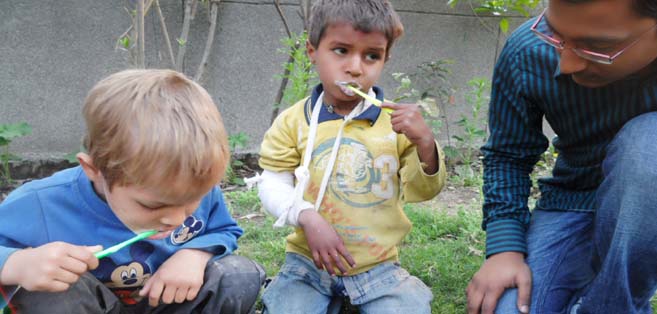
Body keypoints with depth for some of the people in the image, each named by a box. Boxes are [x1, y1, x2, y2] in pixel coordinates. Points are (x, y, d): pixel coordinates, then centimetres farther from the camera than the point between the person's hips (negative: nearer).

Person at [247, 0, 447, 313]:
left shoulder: (397, 122, 0)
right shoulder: (294, 121, -2)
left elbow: (421, 191, 2)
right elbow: (272, 183, -2)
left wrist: (425, 145, -17)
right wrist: (308, 218, -20)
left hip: (378, 265, 1)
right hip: (310, 261, 0)